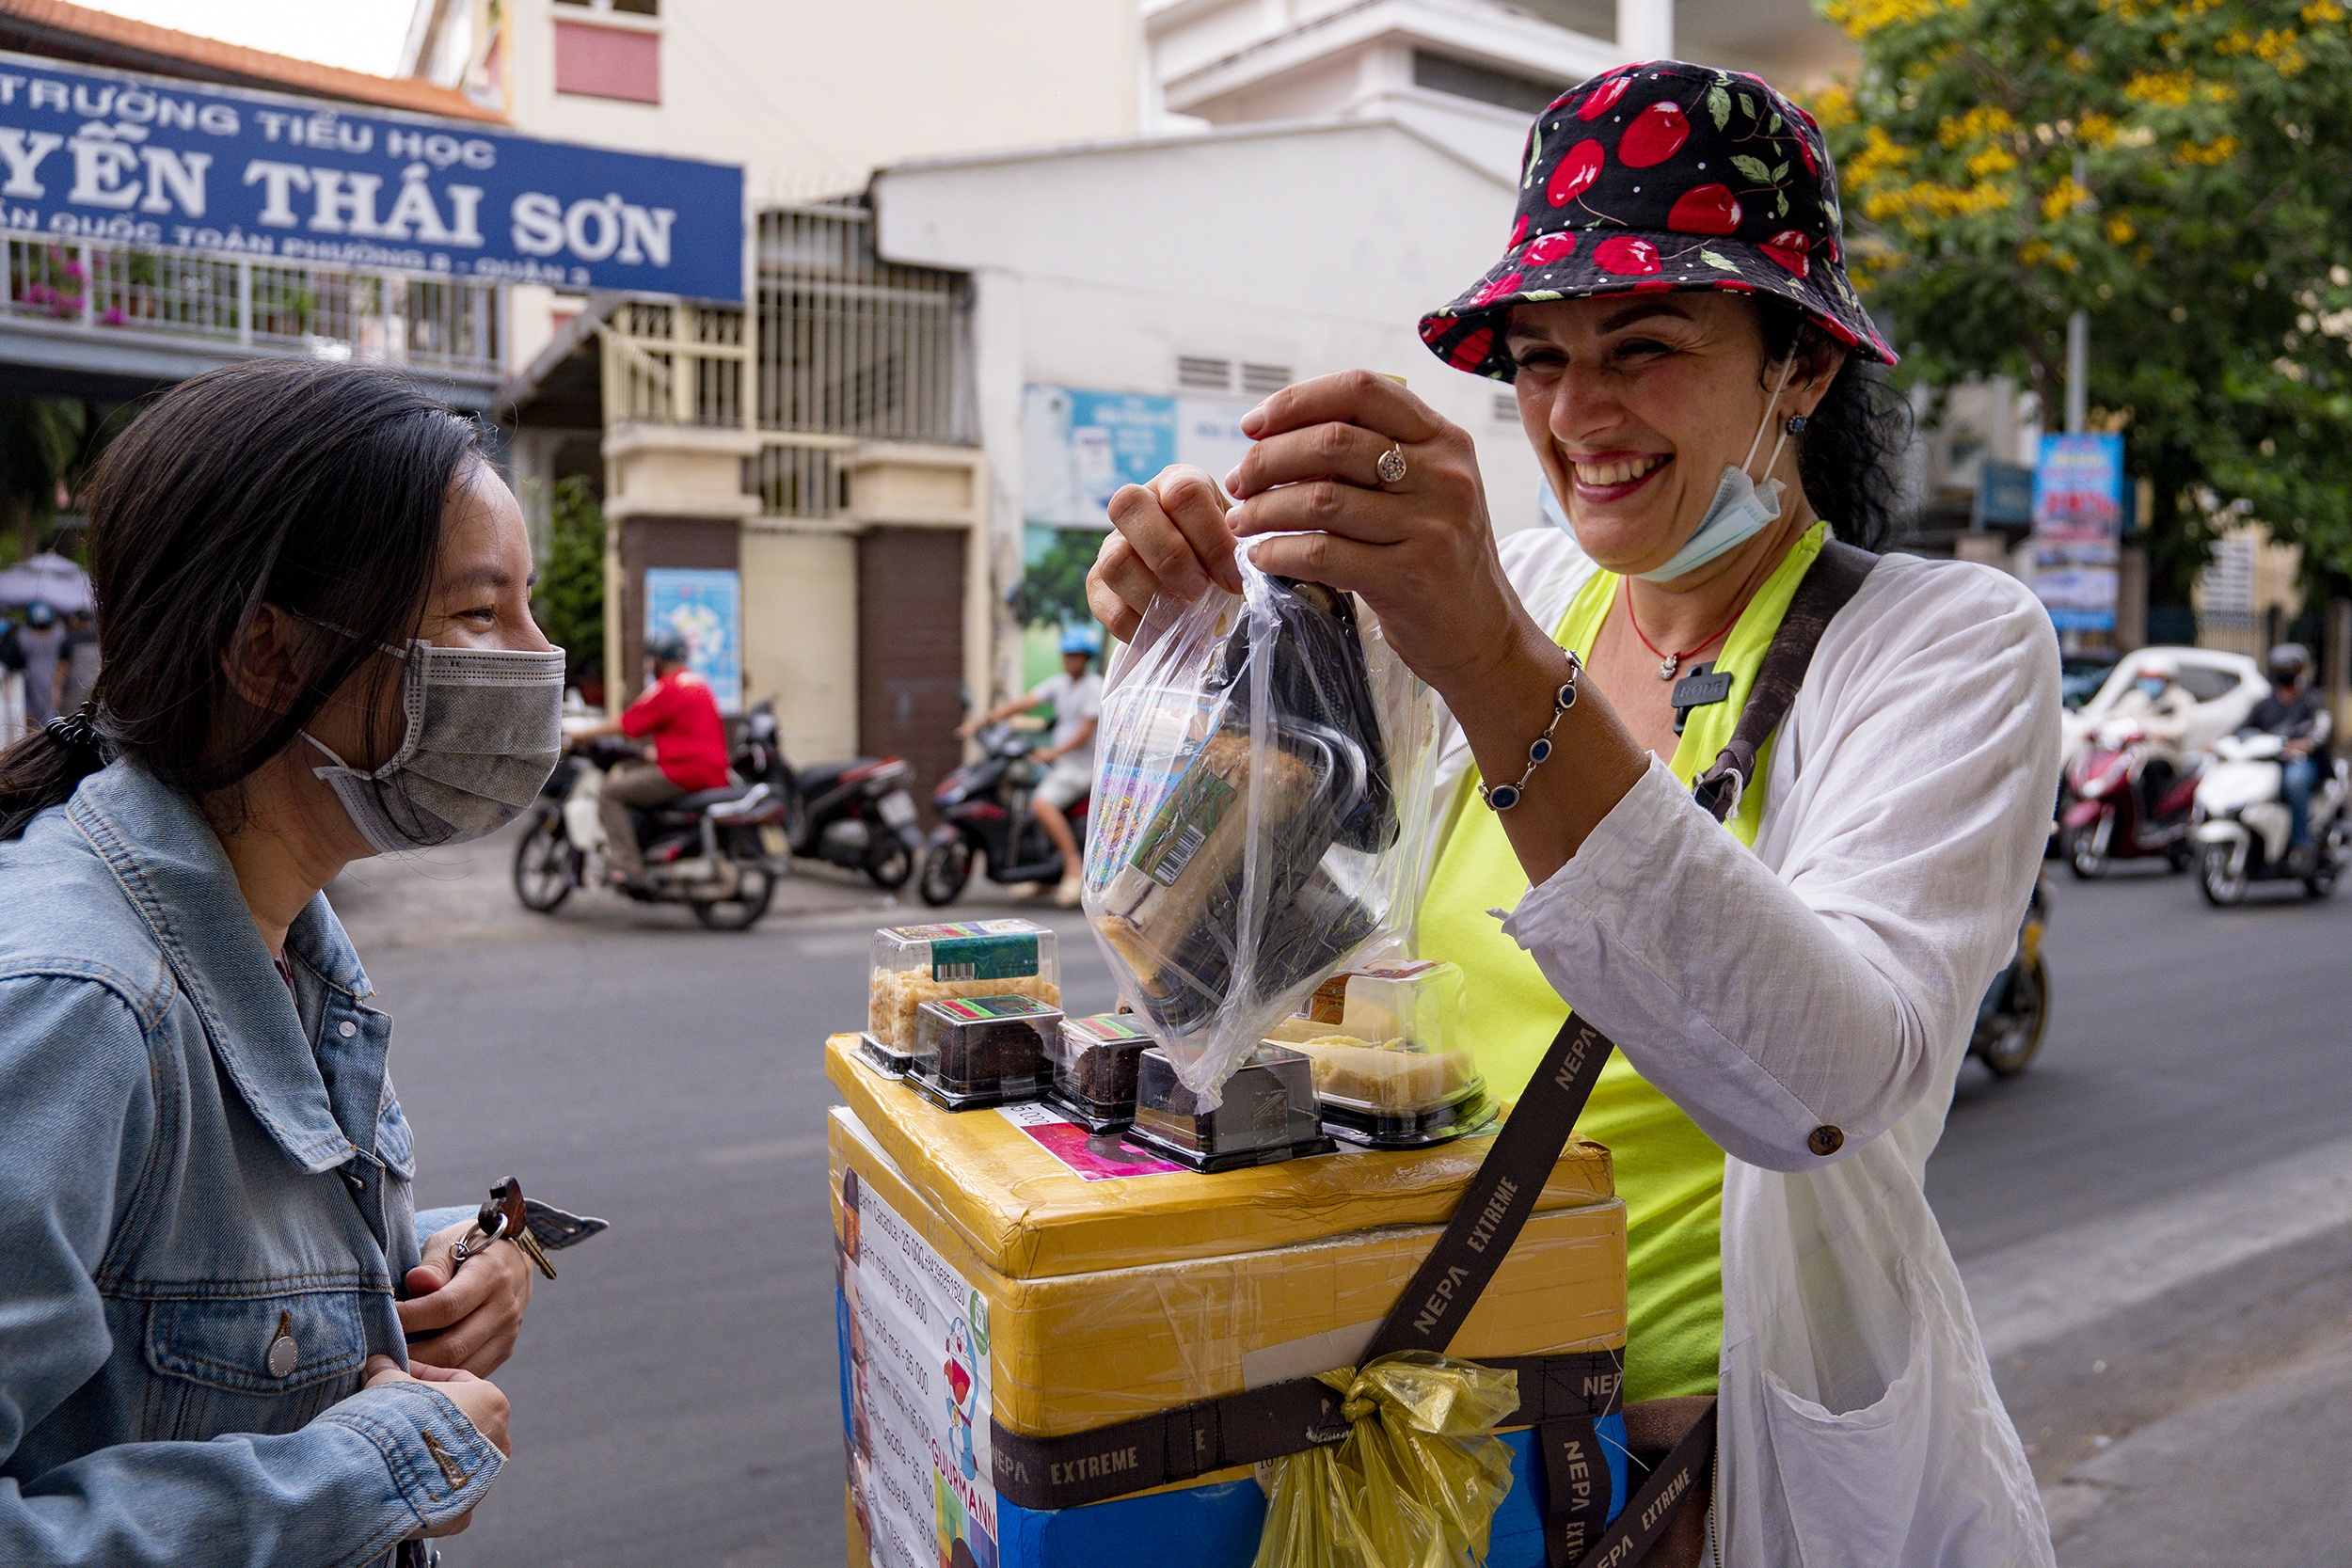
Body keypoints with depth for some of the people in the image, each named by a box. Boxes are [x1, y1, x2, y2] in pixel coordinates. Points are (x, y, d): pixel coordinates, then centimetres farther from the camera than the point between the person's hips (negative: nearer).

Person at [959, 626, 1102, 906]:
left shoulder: (1095, 687, -9)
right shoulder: (1059, 684, 13)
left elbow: (1087, 731, -17)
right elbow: (1022, 703, 5)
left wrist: (1054, 752, -26)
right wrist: (981, 720, -5)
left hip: (1083, 763, -9)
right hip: (1059, 763, 9)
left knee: (1042, 803, -29)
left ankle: (1074, 868, -25)